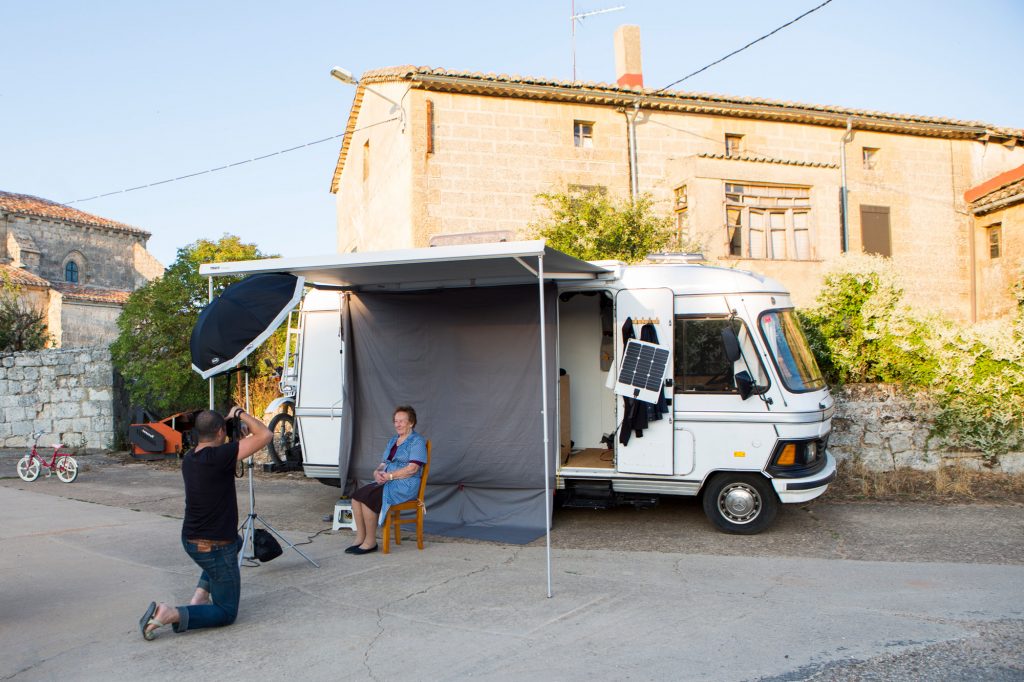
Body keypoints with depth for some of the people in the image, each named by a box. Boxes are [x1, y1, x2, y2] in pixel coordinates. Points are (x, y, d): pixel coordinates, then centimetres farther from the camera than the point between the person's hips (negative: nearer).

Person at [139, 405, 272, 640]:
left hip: (190, 541, 8)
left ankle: (200, 596, 24)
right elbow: (265, 435, -23)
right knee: (226, 612, 8)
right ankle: (170, 614, -14)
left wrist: (235, 441, 13)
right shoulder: (219, 456, -23)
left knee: (235, 541, 39)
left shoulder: (188, 459, 2)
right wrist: (239, 414, -10)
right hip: (214, 548, -8)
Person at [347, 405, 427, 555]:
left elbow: (412, 468, -15)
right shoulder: (393, 440, 22)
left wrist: (389, 476, -18)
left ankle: (370, 542, -14)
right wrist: (377, 472, -4)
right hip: (387, 482, 8)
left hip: (405, 485, -8)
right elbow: (384, 463, 19)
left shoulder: (417, 441, -5)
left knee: (367, 498, -26)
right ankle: (360, 538, -10)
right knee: (357, 496, -14)